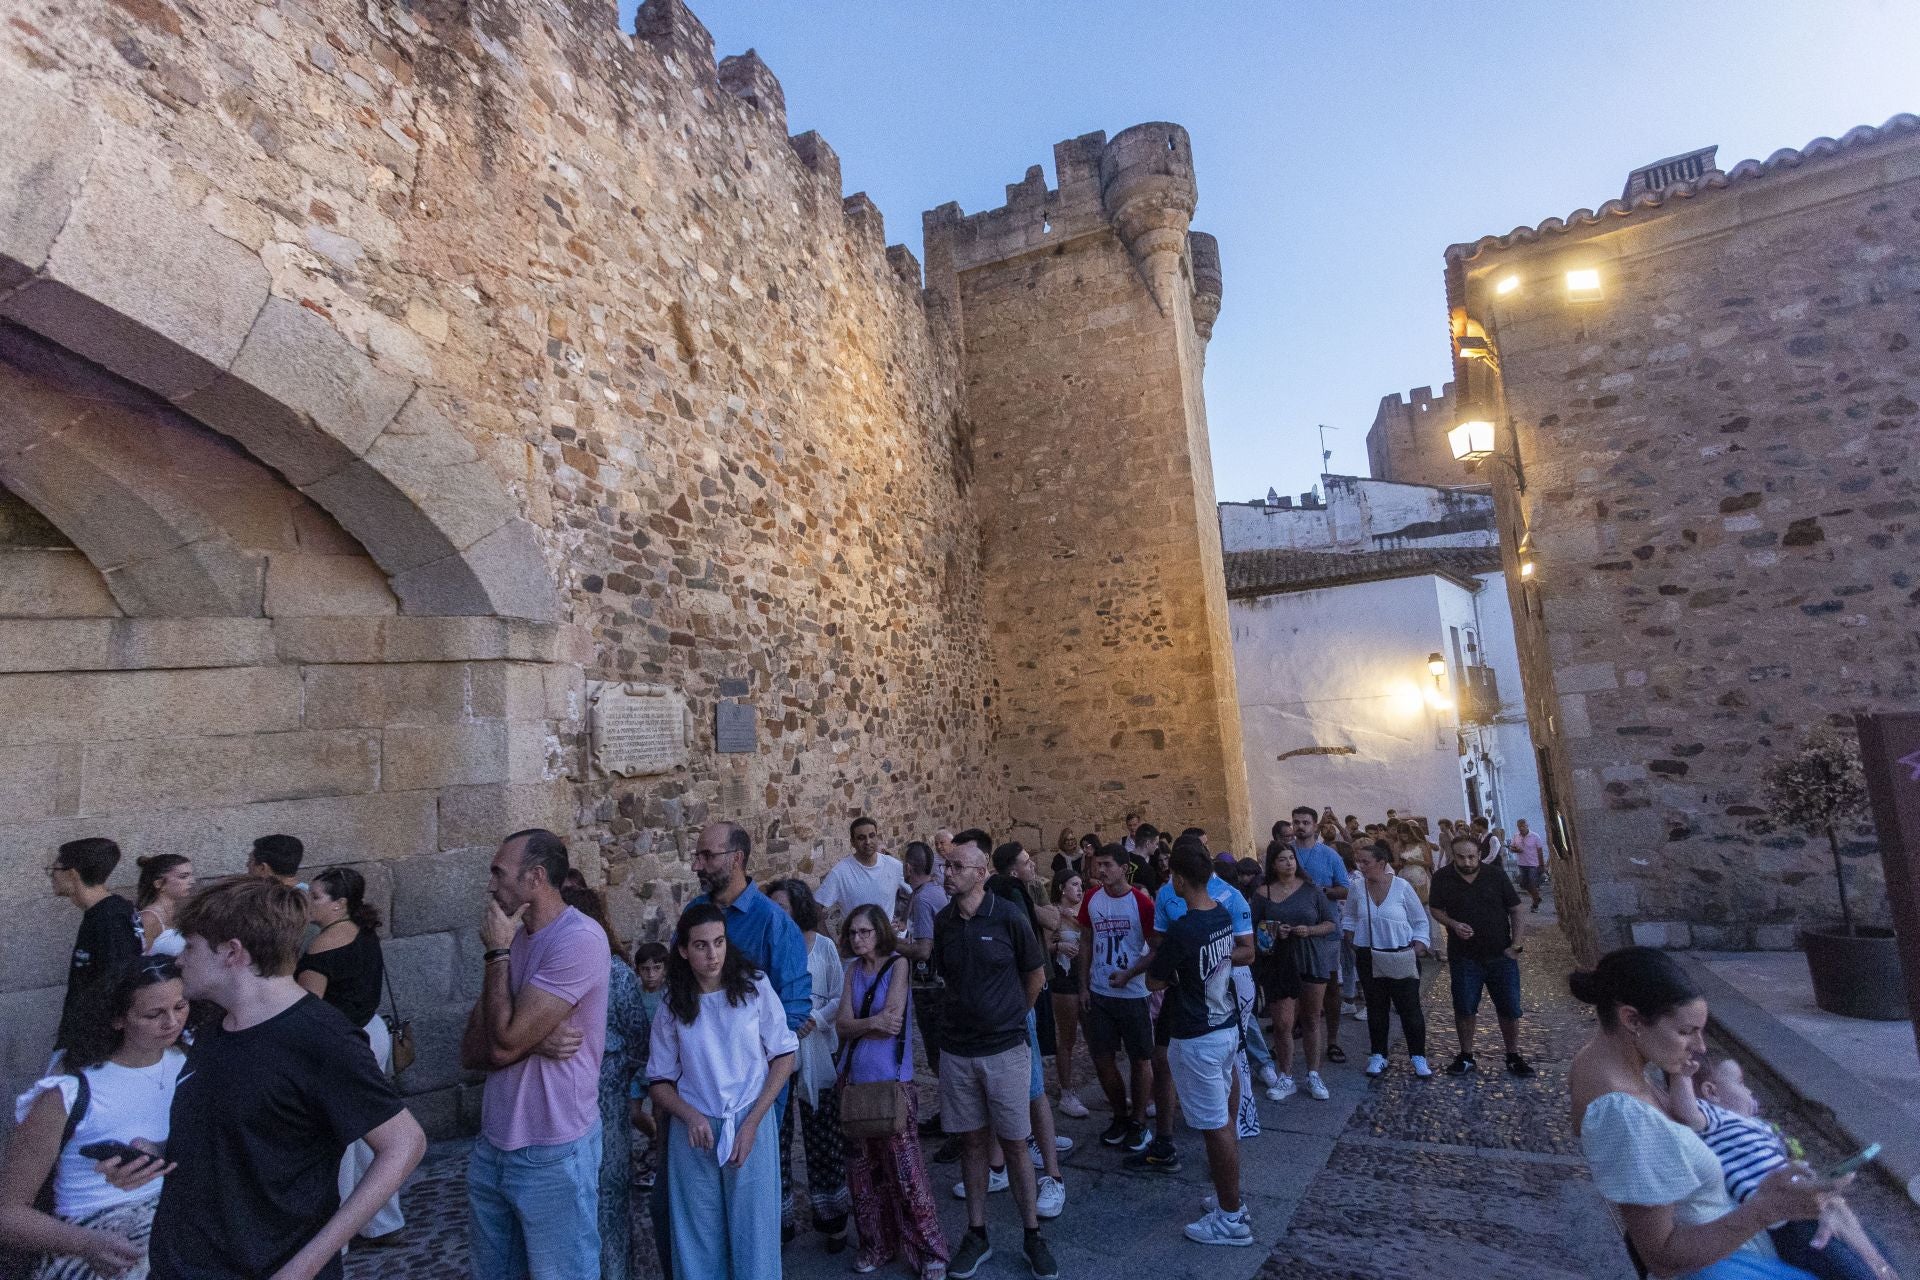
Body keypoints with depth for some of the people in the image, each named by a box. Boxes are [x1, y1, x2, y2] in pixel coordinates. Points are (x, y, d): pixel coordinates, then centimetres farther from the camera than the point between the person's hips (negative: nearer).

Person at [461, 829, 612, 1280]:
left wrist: (497, 952, -12)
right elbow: (471, 1051, 3)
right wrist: (534, 1040, -17)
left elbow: (504, 1042, -22)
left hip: (553, 1155, -7)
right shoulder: (512, 939, 6)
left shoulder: (580, 938, -20)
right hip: (491, 1147, 7)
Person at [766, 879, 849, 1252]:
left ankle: (832, 1218, 26)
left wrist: (814, 1019, -15)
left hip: (816, 1054, 0)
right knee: (775, 1137, 5)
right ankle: (779, 1217, 25)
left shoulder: (823, 946, -3)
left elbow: (839, 997, -1)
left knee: (823, 1136, 8)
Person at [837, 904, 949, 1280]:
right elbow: (844, 1025, -1)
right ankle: (877, 1245, 30)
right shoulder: (854, 970, 8)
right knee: (862, 1168, 13)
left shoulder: (898, 965, -7)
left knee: (904, 1169, -3)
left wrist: (858, 1026, -8)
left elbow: (892, 1020, -17)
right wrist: (873, 1023, -17)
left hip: (892, 1080, -6)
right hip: (857, 1080, 6)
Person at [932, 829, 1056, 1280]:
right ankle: (976, 1234, 28)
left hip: (1005, 1049, -3)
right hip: (957, 1051, 3)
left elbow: (1036, 976, 0)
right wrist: (971, 1014, 9)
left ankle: (1033, 1234, 24)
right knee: (974, 1141, 14)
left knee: (1014, 1144, 8)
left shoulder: (1008, 917, -14)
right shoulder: (943, 921, -3)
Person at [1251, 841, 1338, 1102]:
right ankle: (1286, 1079, 14)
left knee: (1312, 1019, 11)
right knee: (1282, 1024, -2)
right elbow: (1250, 930, 2)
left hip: (1311, 960, 1)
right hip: (1278, 963, -1)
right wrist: (1272, 932, -16)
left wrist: (1310, 930, -14)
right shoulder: (1262, 894, -2)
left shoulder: (1311, 889, 0)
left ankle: (1313, 1076, 25)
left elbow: (1331, 923, 4)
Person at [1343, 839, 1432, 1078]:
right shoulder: (1357, 888, -4)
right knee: (1376, 1009, 12)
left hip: (1402, 959, -2)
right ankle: (1378, 1056, 25)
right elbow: (1350, 918, 12)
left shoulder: (1402, 887, -11)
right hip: (1369, 958, 3)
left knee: (1410, 1009, 3)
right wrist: (1350, 940, 2)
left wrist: (1417, 949, -7)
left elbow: (1420, 921, 0)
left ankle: (1418, 1057, 18)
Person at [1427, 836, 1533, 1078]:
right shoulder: (1442, 878, -5)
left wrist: (1516, 944, -5)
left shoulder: (1496, 875, -5)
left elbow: (1515, 909, 2)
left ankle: (1514, 1057, 25)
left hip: (1500, 954, 0)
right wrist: (1453, 924, -15)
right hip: (1464, 956, 0)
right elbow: (1436, 910, 4)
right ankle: (1466, 1056, 22)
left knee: (1510, 1008, 6)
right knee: (1464, 1008, 5)